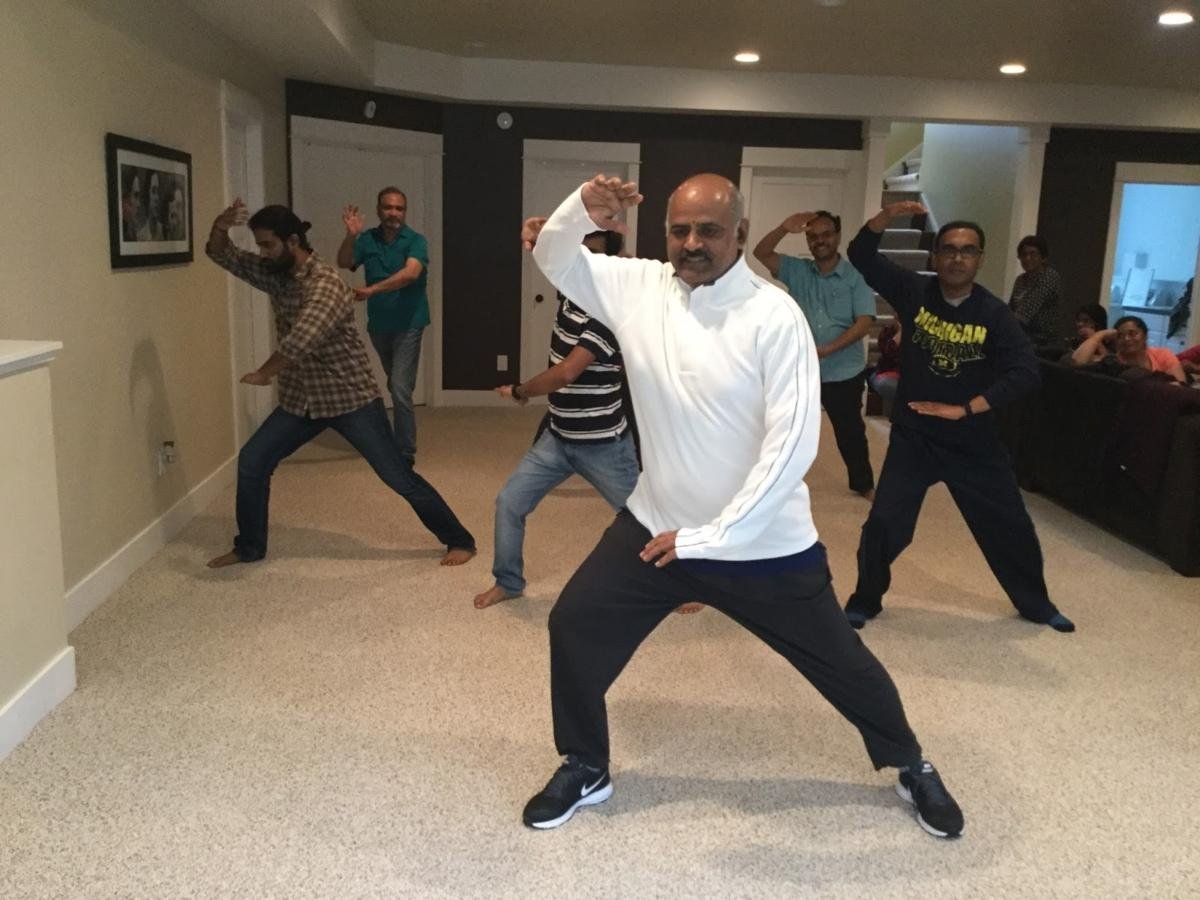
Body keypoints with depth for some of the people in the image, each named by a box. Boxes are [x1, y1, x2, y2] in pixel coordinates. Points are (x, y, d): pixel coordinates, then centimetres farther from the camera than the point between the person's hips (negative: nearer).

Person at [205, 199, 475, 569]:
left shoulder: (327, 283, -23)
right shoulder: (273, 275, 3)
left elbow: (302, 340, -33)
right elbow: (222, 255, 8)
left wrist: (264, 373, -17)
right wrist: (220, 226, -16)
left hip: (351, 399, -7)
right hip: (300, 400, 7)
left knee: (398, 476, -5)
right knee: (251, 462, 3)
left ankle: (460, 541, 7)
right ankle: (249, 547, 21)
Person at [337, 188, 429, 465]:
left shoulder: (415, 241, -12)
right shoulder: (367, 239, 1)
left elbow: (410, 273, -28)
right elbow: (344, 263, -11)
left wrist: (371, 290, -36)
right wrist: (350, 235, -28)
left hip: (408, 325, -5)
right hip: (378, 325, 5)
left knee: (400, 389, -13)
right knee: (395, 387, 20)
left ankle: (405, 453, -5)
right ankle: (399, 440, 38)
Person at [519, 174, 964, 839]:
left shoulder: (774, 316, -19)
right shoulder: (639, 287, -5)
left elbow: (793, 443, -23)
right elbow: (556, 260, 4)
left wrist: (712, 536, -23)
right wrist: (581, 210, -20)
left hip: (763, 544, -3)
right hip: (657, 525, 4)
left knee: (840, 661, 13)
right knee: (573, 626, 2)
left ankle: (910, 767, 42)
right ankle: (584, 769, 27)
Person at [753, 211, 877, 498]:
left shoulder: (856, 277, -7)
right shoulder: (797, 270, 2)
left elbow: (864, 322, -14)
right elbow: (761, 254, -6)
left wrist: (827, 349, -26)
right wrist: (784, 228, -24)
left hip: (844, 372, -1)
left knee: (850, 431, 14)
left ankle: (863, 484, 34)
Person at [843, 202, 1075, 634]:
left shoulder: (995, 313, -9)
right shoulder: (913, 291, -6)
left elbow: (1026, 371, -15)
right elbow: (861, 255, -11)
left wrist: (964, 409, -23)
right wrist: (888, 215, -27)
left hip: (974, 441, 1)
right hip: (912, 435, -1)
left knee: (1009, 525, 12)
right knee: (885, 524, -6)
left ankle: (1036, 603, 36)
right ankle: (865, 600, 18)